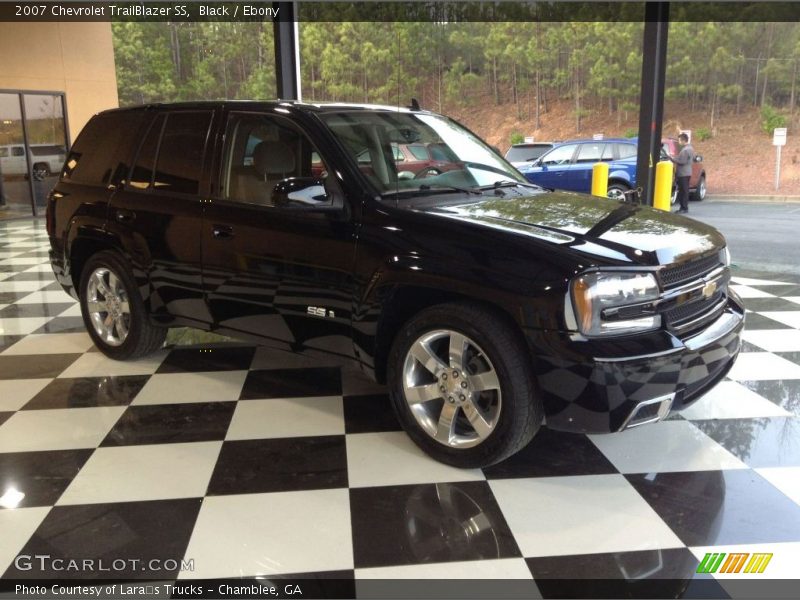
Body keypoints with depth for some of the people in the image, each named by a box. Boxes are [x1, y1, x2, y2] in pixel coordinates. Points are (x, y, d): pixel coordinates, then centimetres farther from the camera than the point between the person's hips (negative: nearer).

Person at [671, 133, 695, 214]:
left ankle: (684, 208, -5)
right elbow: (693, 159, 22)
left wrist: (672, 159, -13)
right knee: (684, 191, 13)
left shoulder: (685, 150, -18)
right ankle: (683, 207, 17)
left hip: (683, 173, -10)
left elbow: (682, 162, -22)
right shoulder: (691, 148, 15)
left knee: (683, 191, -7)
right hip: (687, 172, 10)